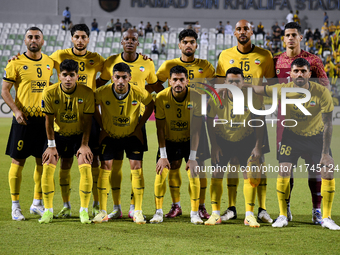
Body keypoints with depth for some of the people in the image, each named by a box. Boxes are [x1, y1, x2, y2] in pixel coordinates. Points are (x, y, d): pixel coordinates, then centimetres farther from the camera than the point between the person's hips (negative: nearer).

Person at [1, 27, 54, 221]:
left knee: (43, 161, 8)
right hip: (23, 119, -5)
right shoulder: (16, 63, -5)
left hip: (44, 118, 5)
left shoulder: (49, 62, 9)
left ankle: (37, 203, 20)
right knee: (18, 161, -2)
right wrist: (16, 110, -17)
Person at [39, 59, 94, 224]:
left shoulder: (87, 93, -19)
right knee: (47, 167, -14)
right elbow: (49, 121, -9)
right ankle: (48, 210, -1)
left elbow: (87, 121, -10)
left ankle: (84, 210, -7)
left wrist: (84, 145, -12)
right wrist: (51, 146, -9)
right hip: (58, 134, 1)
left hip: (79, 135, -1)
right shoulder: (50, 93, -17)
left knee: (85, 167, -19)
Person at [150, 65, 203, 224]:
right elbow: (160, 128, -13)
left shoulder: (196, 97, -22)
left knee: (193, 174, -12)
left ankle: (195, 213, 1)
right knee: (161, 173, -11)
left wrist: (192, 157, -20)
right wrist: (163, 155, -16)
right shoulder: (161, 98, -21)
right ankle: (158, 212, 2)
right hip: (168, 141, 1)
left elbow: (195, 130, -17)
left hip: (189, 140, 0)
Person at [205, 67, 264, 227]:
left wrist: (258, 146, -13)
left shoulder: (252, 98, -19)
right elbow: (210, 121, -5)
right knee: (216, 175, -4)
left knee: (249, 175, -9)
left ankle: (249, 215, -1)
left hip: (246, 140, -1)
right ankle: (215, 214, 7)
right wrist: (214, 145, -9)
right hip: (222, 139, 1)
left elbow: (259, 122, -9)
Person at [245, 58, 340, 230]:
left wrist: (326, 153, -21)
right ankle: (283, 216, 5)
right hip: (292, 135, 1)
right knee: (283, 171, -12)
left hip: (316, 136, -1)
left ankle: (326, 218, 3)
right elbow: (256, 89, -8)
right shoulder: (283, 90, -19)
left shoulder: (322, 92, -22)